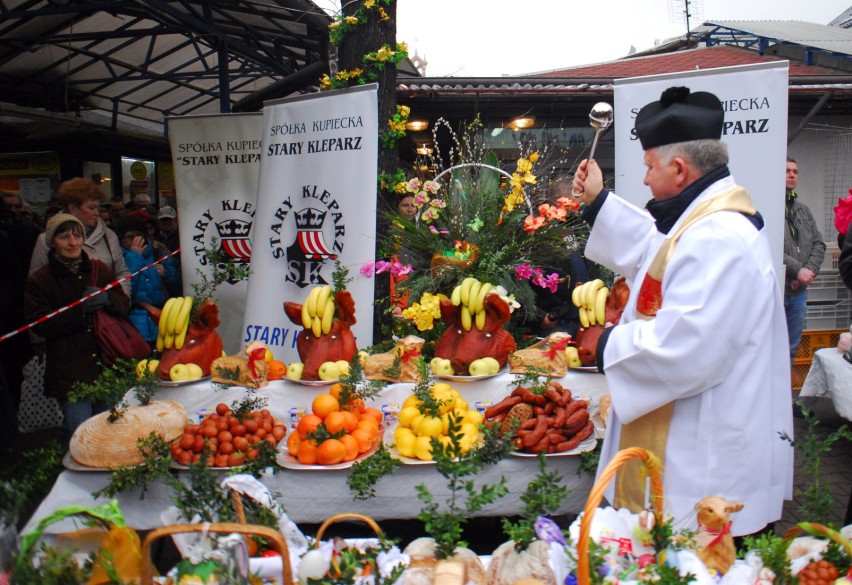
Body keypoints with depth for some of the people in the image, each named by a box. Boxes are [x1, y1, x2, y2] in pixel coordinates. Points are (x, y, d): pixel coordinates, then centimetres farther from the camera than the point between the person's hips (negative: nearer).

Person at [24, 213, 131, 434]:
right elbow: (39, 325, -8)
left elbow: (124, 305, 8)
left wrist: (106, 298, -14)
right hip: (68, 372, -3)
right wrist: (80, 311, -18)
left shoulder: (100, 269, 10)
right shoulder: (38, 280, 0)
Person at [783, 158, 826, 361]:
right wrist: (797, 270, -17)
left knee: (791, 349, 15)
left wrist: (810, 270, -5)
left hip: (799, 291, 7)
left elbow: (819, 244, 13)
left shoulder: (803, 210, 15)